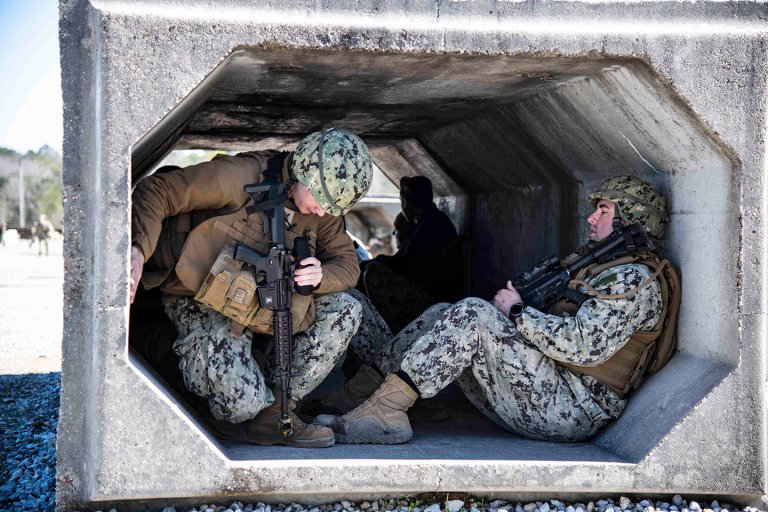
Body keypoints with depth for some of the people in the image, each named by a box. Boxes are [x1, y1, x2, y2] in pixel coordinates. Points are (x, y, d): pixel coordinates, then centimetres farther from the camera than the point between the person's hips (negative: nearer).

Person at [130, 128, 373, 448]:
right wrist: (138, 250, -37)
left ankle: (273, 414, -8)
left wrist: (321, 276, -22)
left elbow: (348, 264, 3)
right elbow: (156, 191, -21)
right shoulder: (243, 176, -22)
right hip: (204, 305, -7)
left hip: (264, 308, 7)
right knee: (243, 402, -30)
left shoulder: (322, 210, 0)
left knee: (344, 310, -14)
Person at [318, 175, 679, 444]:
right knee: (444, 315, 7)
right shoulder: (603, 269, 25)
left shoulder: (636, 279, -8)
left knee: (471, 315, -22)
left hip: (573, 408, -10)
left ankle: (384, 411, -25)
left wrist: (518, 312, -10)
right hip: (554, 394, 10)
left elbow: (582, 346, -21)